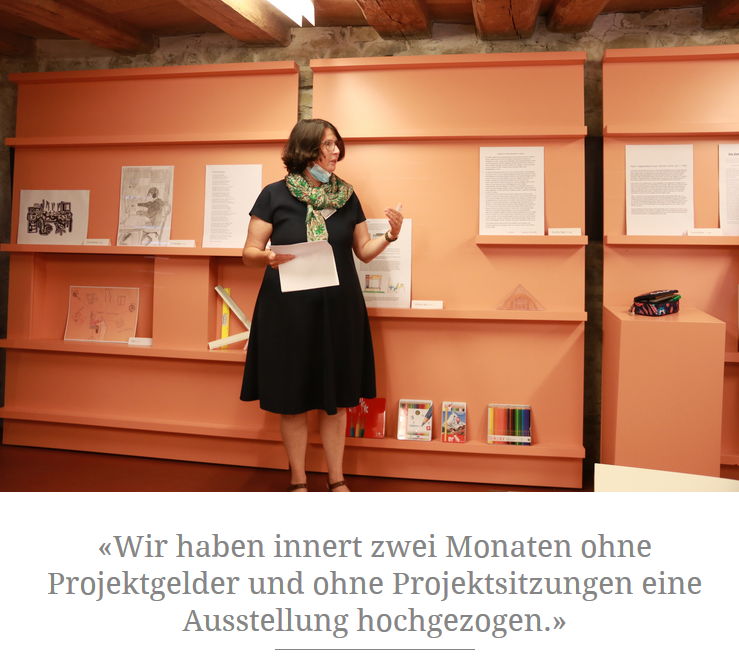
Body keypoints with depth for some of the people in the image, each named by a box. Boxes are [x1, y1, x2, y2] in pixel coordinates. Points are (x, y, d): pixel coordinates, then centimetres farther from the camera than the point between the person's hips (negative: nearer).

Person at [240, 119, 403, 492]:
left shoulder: (346, 196, 7)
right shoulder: (275, 195, -3)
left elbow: (363, 251, 11)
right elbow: (249, 253, -2)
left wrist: (390, 236, -8)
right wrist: (268, 257, -24)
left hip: (338, 310, 3)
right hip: (288, 311, -2)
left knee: (336, 399, 9)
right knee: (293, 400, 5)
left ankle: (337, 481, 24)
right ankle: (298, 482, 22)